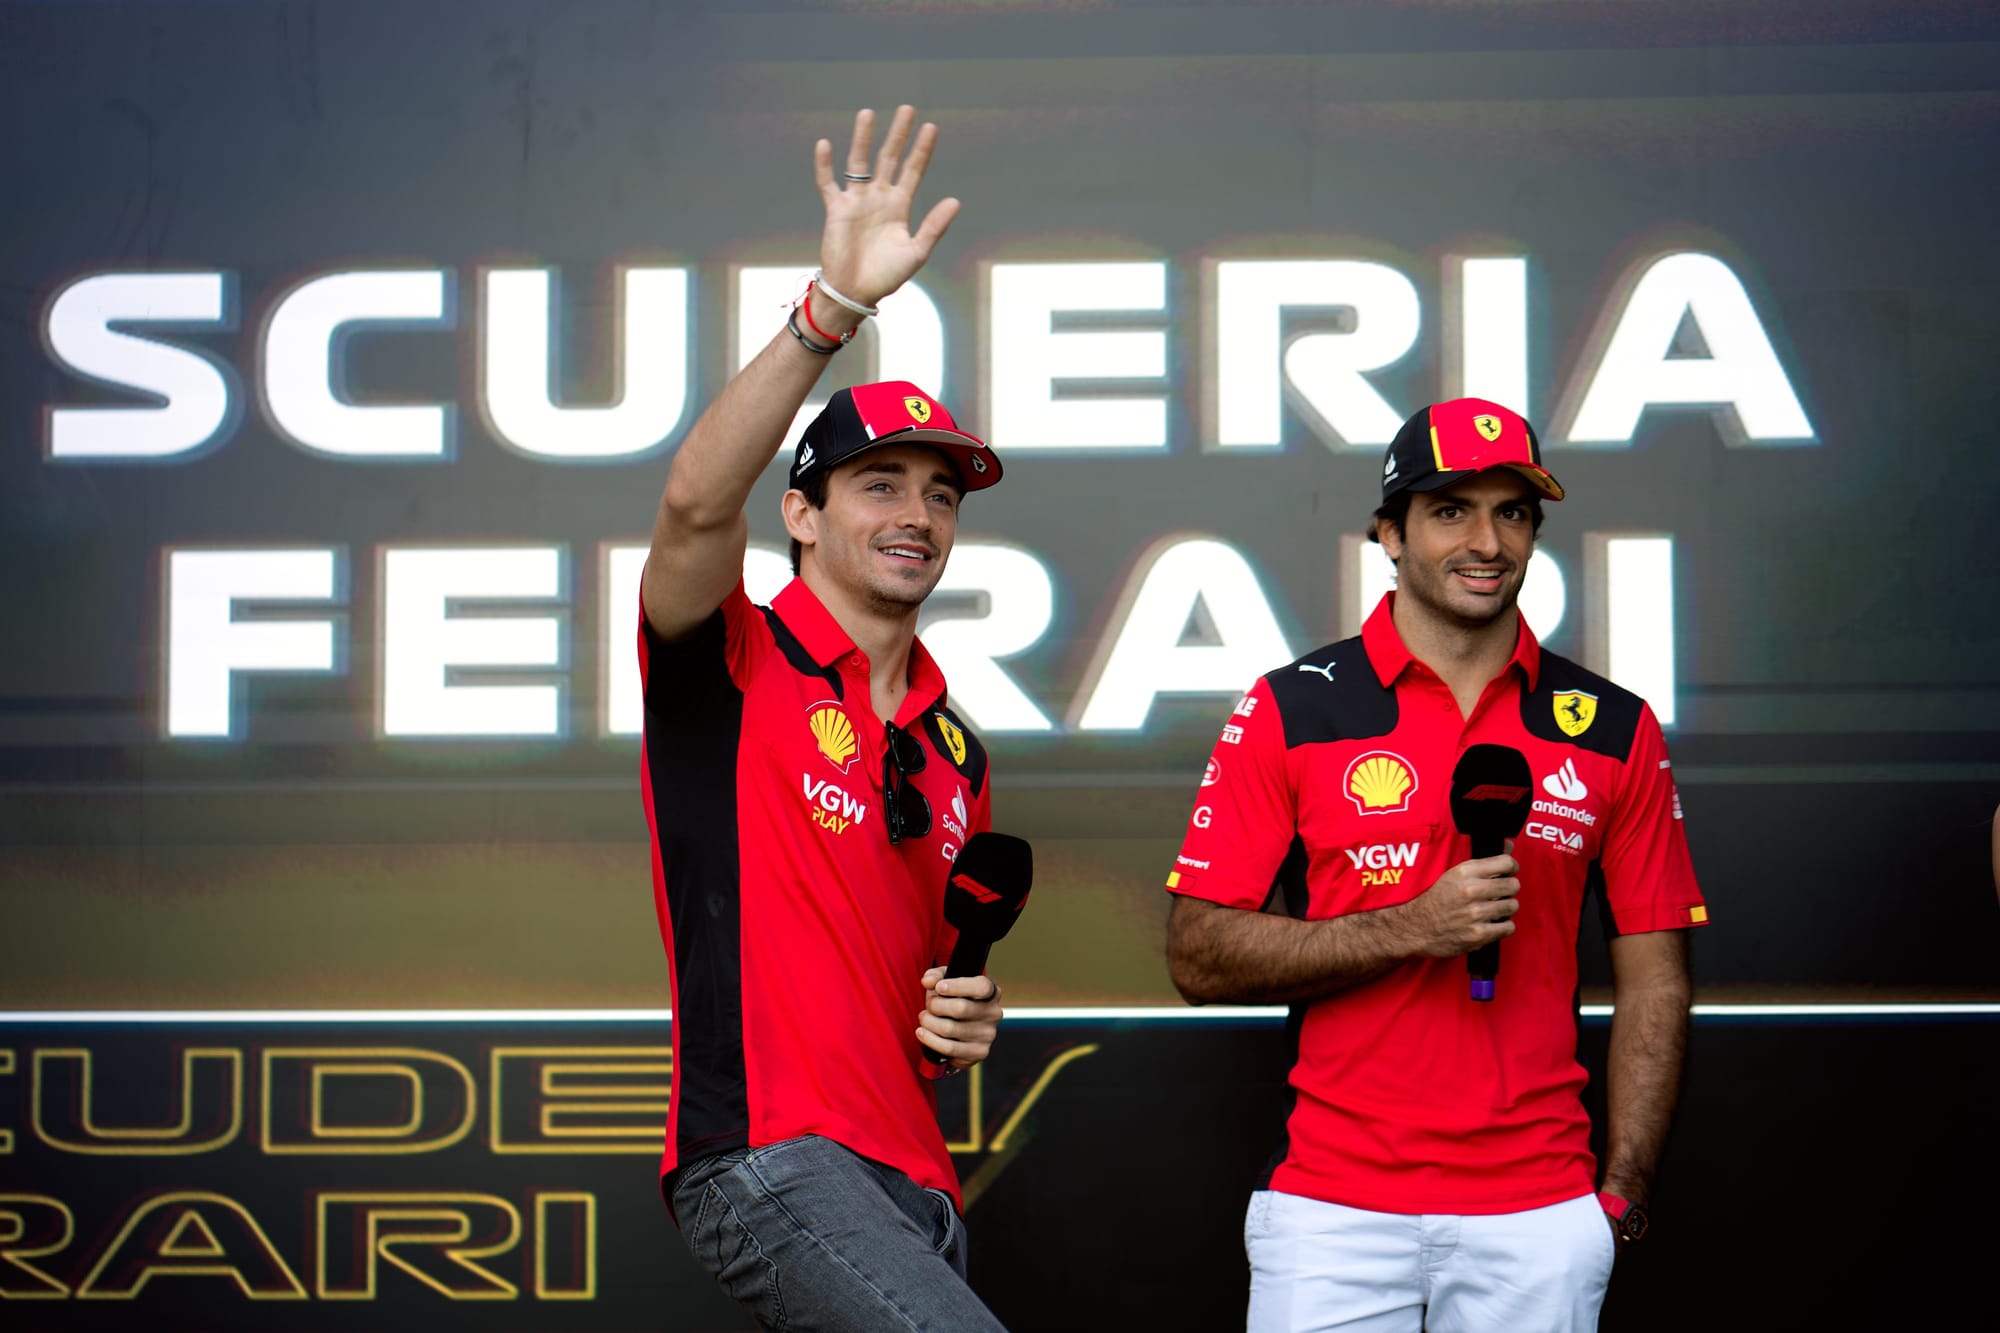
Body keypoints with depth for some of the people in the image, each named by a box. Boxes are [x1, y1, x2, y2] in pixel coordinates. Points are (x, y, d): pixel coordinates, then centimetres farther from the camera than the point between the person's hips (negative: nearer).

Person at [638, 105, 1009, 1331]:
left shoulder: (956, 753, 20)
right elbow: (697, 506, -22)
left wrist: (967, 1022, 7)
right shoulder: (735, 665, 0)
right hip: (772, 1159, -8)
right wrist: (833, 307, -30)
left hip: (912, 1177, 8)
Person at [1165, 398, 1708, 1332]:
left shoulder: (1613, 730, 8)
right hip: (1333, 1210, -1)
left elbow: (1653, 980, 9)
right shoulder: (1292, 711, 2)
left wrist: (1622, 1197, 1)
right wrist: (1413, 929, -13)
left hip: (1537, 1217, 1)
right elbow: (1198, 956, -2)